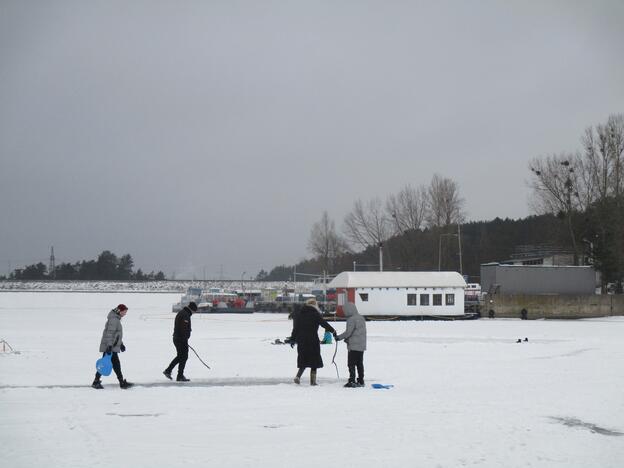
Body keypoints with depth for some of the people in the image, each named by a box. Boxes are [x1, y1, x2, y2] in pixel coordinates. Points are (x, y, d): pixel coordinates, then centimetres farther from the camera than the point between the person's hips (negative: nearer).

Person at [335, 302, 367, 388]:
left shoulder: (351, 319, -15)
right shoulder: (362, 318, 12)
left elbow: (348, 332, -17)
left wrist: (339, 337, -3)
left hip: (353, 346, -8)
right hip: (362, 346, 8)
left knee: (351, 364, -4)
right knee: (360, 364, 13)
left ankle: (352, 381, -8)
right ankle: (361, 381, 16)